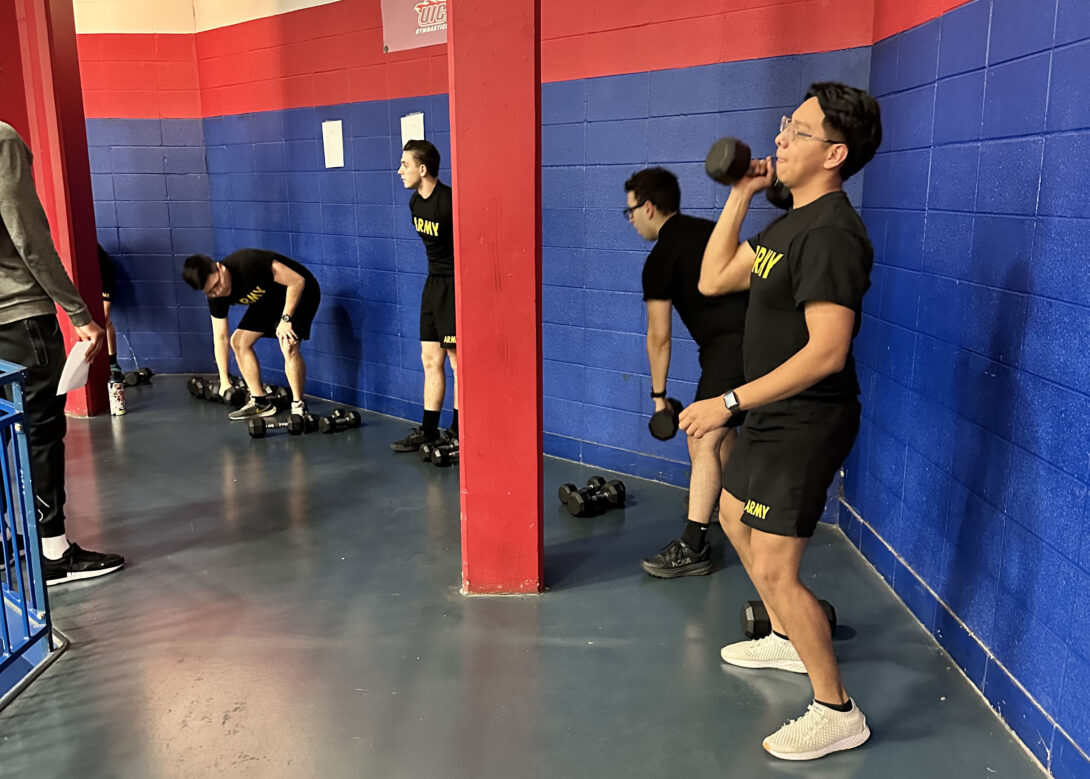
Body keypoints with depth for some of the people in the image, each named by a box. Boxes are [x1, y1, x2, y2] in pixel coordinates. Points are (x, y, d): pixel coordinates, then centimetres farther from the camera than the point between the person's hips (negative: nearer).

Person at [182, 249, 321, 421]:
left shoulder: (249, 263, -34)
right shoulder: (217, 297, -12)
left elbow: (297, 281, -29)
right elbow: (220, 337, -4)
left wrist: (285, 319, -28)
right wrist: (224, 380, -4)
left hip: (298, 293, -7)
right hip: (269, 301, 8)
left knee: (288, 347, -25)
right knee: (238, 341, 0)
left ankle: (299, 406, -11)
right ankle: (260, 402, 9)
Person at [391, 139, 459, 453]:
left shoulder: (450, 202, -21)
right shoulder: (415, 202, 7)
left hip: (455, 285, -9)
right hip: (434, 283, 9)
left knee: (458, 360, -2)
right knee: (431, 360, 11)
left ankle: (457, 435, 7)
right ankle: (428, 431, 19)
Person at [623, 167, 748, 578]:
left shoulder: (661, 259, -5)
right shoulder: (709, 230, 19)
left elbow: (659, 338, -2)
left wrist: (658, 395, 6)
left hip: (730, 346, -9)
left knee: (703, 440, -8)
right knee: (722, 425, 25)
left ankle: (693, 548, -9)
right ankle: (719, 501, 44)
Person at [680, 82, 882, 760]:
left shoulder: (831, 233, -23)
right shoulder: (792, 221, 10)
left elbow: (826, 351, -30)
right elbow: (714, 279, 11)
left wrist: (729, 403, -29)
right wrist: (741, 194, 7)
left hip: (806, 421, -11)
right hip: (776, 416, 11)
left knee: (775, 569, -9)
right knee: (736, 517, 25)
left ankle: (837, 711, 9)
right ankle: (787, 641, 44)